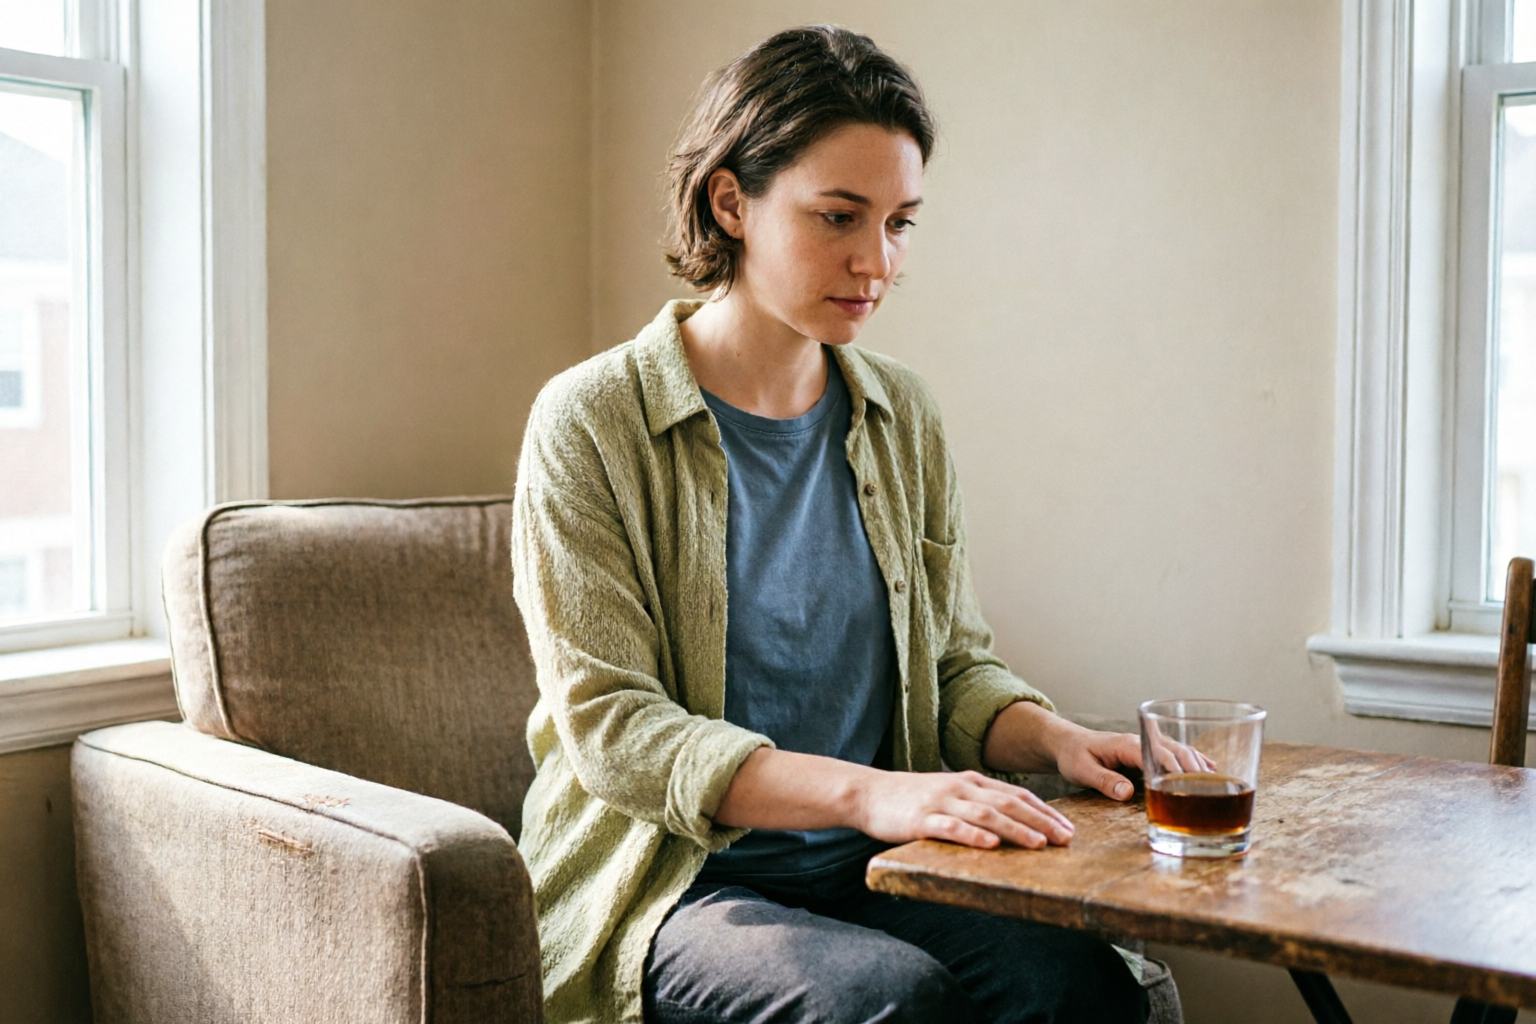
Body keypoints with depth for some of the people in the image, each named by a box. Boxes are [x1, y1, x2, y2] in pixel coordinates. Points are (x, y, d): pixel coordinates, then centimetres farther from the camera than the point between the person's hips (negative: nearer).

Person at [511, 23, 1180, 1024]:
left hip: (877, 869, 5)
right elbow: (609, 725, -14)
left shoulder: (904, 415, 9)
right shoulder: (590, 423, -7)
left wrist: (1054, 736, -9)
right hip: (674, 885, -4)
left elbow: (955, 664, 14)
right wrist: (865, 792, -27)